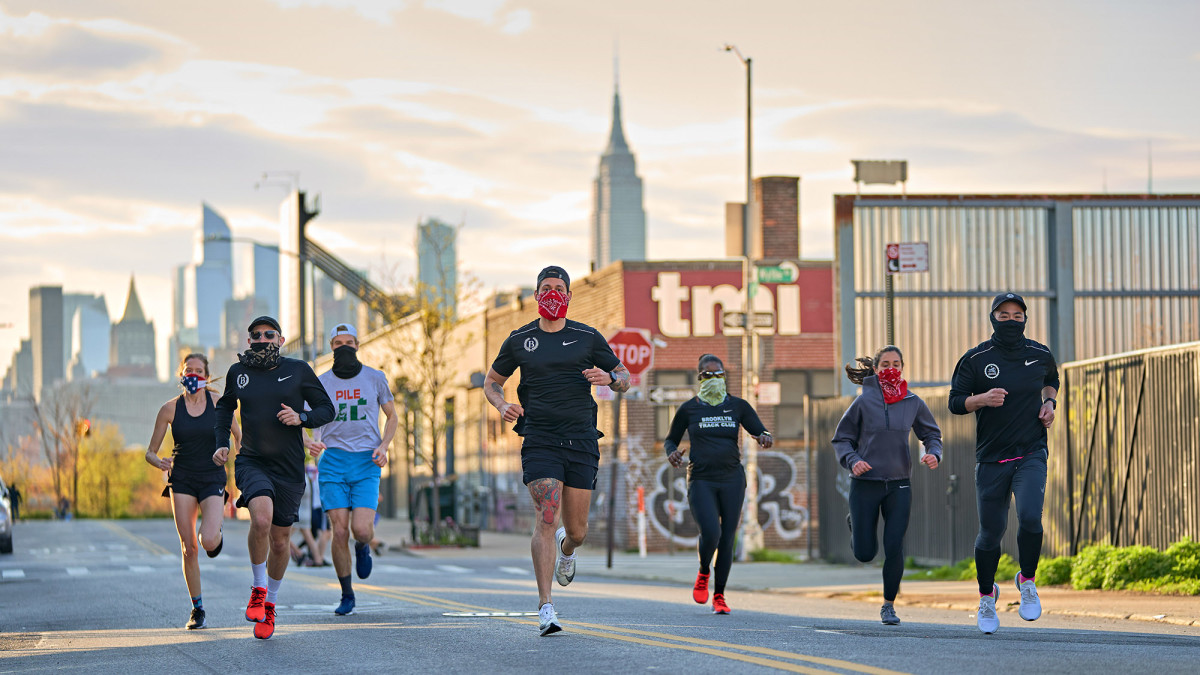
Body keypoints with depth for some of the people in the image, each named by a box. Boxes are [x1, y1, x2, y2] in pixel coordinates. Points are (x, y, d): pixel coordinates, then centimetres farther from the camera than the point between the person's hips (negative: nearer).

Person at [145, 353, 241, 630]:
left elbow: (238, 435, 11)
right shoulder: (170, 409, -1)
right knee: (188, 548, -3)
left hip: (212, 479, -1)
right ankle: (197, 609, 10)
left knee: (209, 542, -20)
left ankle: (216, 534, 19)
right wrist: (159, 462, -18)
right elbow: (150, 451, 4)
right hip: (182, 480, 1)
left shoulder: (217, 402, -1)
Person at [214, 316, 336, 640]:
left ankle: (270, 603, 33)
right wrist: (221, 443, 10)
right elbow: (225, 406, 22)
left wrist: (301, 417, -15)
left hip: (289, 468, 0)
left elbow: (327, 409, 4)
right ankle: (258, 588, -8)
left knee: (279, 541, 9)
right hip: (251, 462, 0)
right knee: (261, 518, -29)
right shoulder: (238, 372, 4)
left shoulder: (298, 370, -1)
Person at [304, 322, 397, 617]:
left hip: (366, 463, 0)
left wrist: (383, 446, -2)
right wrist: (312, 443, -15)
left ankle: (363, 546, 23)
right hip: (333, 461, 0)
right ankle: (347, 595, 8)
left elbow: (392, 416, 15)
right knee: (340, 531, -8)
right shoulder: (320, 383, 6)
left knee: (361, 530, -16)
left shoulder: (375, 378, 7)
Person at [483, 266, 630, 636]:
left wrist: (609, 378, -11)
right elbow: (491, 381, 18)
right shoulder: (520, 340, 7)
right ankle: (546, 607, -19)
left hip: (581, 441, 1)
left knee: (577, 531, 6)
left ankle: (566, 548, 46)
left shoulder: (587, 337, 7)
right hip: (539, 441, -1)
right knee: (546, 517, -18)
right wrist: (502, 405, -4)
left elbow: (624, 378, 13)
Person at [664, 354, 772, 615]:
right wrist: (671, 453, -7)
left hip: (732, 479, 2)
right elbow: (670, 439, 15)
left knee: (727, 539, 0)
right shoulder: (688, 409, 5)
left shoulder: (738, 406, 8)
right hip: (701, 481, -2)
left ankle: (719, 596, 13)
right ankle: (703, 573, 10)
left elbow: (762, 432, 9)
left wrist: (765, 438, -15)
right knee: (711, 532, -21)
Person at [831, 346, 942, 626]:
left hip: (899, 486, 1)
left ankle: (889, 605, 13)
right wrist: (852, 461, -15)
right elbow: (841, 439, 4)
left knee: (895, 549, -6)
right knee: (865, 553, 3)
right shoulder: (864, 401, -3)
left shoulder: (913, 403, 2)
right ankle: (855, 524, 38)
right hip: (865, 484, -1)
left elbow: (931, 434, 15)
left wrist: (934, 454, -7)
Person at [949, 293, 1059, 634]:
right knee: (991, 532, 3)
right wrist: (982, 398, -19)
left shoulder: (1040, 354, 4)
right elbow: (955, 402, 0)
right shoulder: (975, 359, -3)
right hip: (991, 458, 0)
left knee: (1030, 518, -22)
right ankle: (986, 596, 28)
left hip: (1031, 453, 0)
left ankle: (1027, 581, 4)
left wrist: (1049, 403, 7)